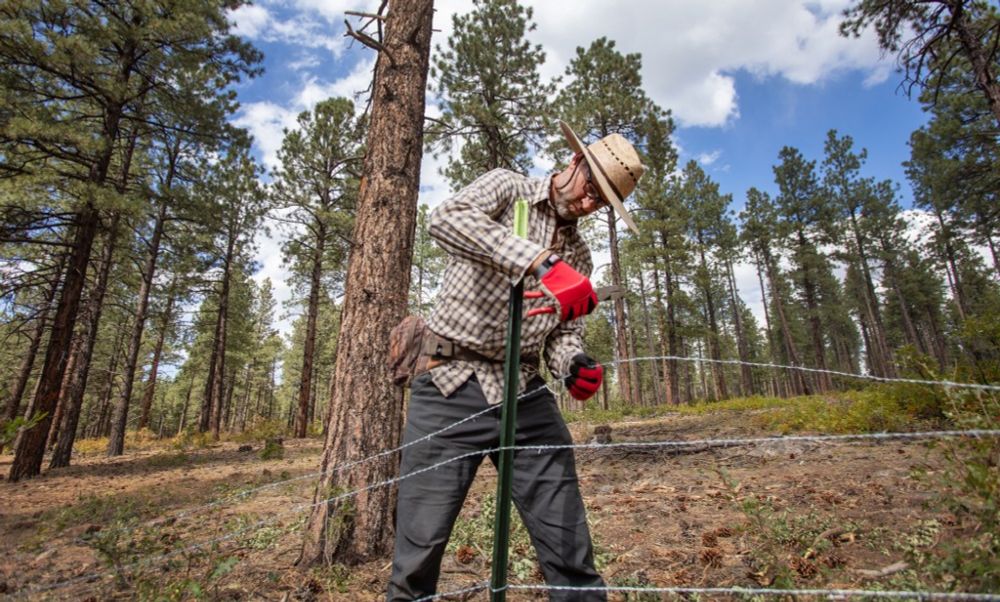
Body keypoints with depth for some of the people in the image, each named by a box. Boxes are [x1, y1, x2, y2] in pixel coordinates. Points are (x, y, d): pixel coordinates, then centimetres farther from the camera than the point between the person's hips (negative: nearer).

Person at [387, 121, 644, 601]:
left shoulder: (578, 254, 18)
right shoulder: (507, 187, 5)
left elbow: (563, 333, 14)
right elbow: (445, 219, -17)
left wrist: (574, 364, -10)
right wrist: (538, 260, -28)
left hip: (527, 397, 5)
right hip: (451, 389, -4)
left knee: (572, 557, 4)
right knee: (417, 558, -2)